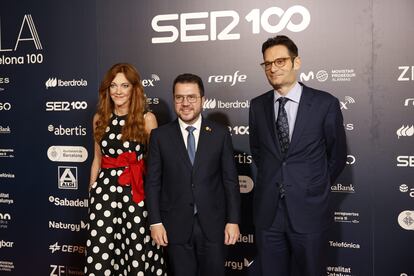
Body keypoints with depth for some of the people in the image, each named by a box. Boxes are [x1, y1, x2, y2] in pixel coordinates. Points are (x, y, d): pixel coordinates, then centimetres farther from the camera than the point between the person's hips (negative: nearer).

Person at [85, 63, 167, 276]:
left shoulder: (147, 119, -2)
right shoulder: (100, 118, 8)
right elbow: (97, 159, 16)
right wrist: (91, 191, 16)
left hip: (137, 191, -3)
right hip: (105, 189, 3)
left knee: (138, 249, 2)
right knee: (101, 250, 2)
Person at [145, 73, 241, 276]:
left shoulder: (220, 134, 1)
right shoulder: (160, 136, 1)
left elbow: (230, 180, 1)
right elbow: (153, 182, 1)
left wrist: (233, 220, -2)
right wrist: (155, 222, -3)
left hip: (212, 224, 0)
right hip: (176, 226, 0)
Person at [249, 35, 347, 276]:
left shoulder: (325, 104, -7)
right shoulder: (258, 106, 3)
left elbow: (337, 154, 4)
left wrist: (317, 187, 9)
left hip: (309, 211, -3)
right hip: (268, 211, 3)